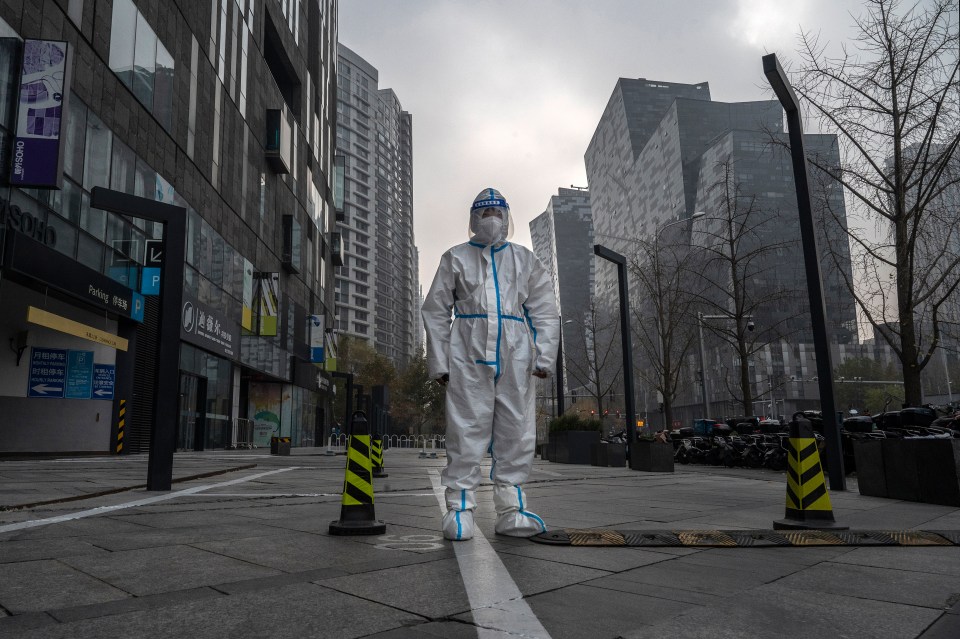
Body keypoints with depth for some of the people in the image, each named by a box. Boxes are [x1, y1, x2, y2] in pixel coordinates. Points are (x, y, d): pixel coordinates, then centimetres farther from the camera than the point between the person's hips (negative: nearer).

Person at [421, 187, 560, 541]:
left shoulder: (525, 260, 20)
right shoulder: (456, 258, 14)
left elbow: (545, 310, 14)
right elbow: (436, 311, 10)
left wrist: (544, 356, 0)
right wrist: (439, 362, 0)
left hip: (514, 358, 2)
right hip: (469, 356, -2)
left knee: (517, 435, 2)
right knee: (466, 432, -5)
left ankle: (511, 511, 10)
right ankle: (460, 509, 3)